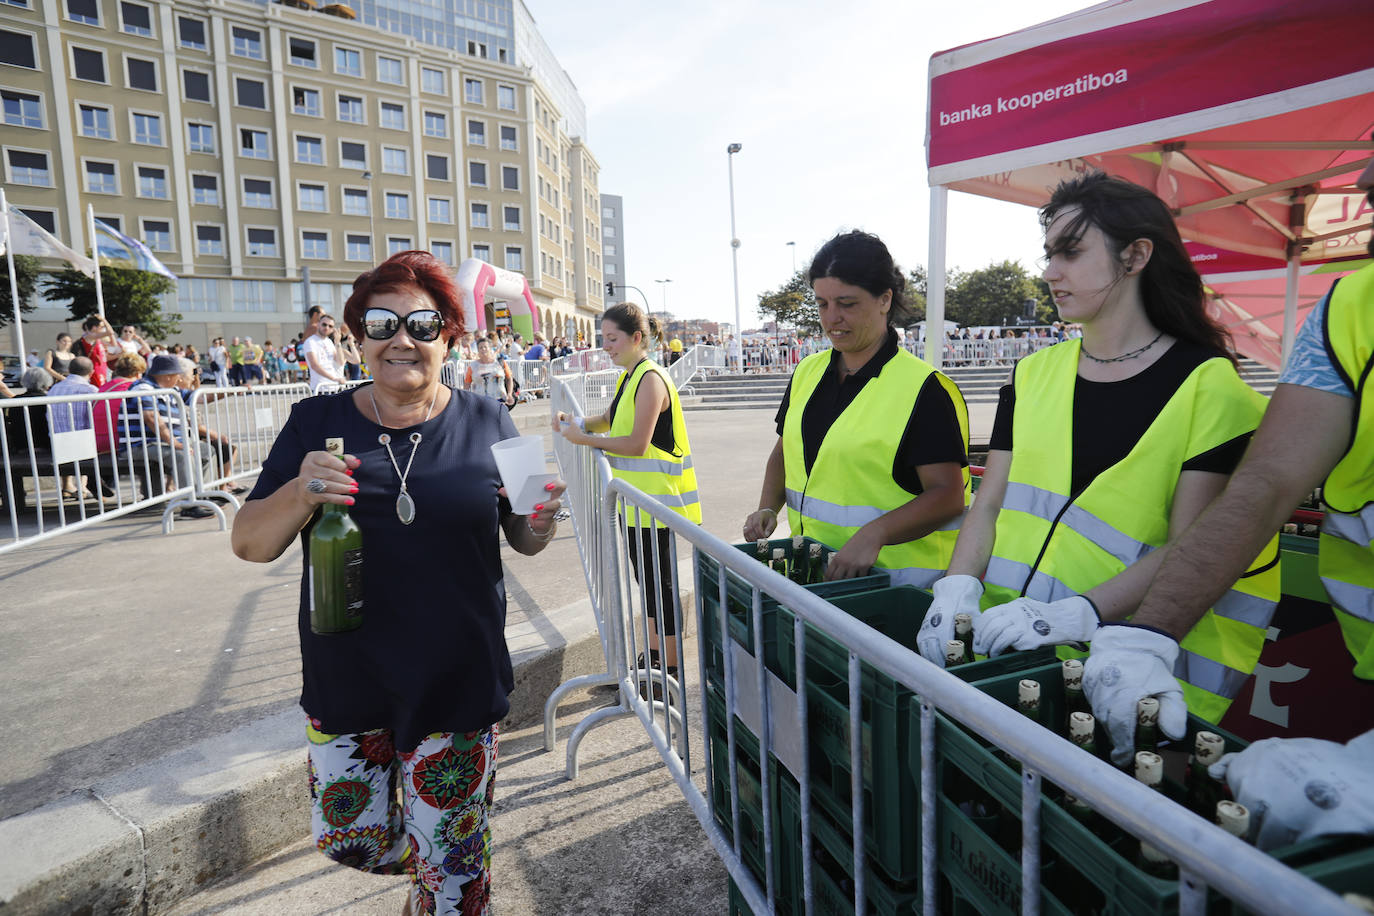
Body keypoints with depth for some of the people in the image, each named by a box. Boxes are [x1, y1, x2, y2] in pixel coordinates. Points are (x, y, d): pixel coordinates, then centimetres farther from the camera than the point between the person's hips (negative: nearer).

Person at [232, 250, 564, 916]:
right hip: (346, 682, 2)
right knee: (349, 839, 18)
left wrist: (542, 522, -20)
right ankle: (424, 858, 48)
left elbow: (523, 541, 3)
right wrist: (300, 495, -24)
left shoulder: (485, 423, -4)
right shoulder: (317, 423, -3)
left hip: (457, 682, -1)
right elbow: (249, 544, -3)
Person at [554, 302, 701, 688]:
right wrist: (576, 421, 4)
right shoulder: (629, 377, 12)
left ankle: (671, 668, 15)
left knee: (659, 580, 1)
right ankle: (654, 654, 34)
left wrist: (585, 439, -16)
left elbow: (637, 443, -24)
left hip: (656, 499, -10)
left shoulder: (650, 378, -18)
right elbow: (611, 420, 22)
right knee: (646, 577, 19)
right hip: (637, 497, 10)